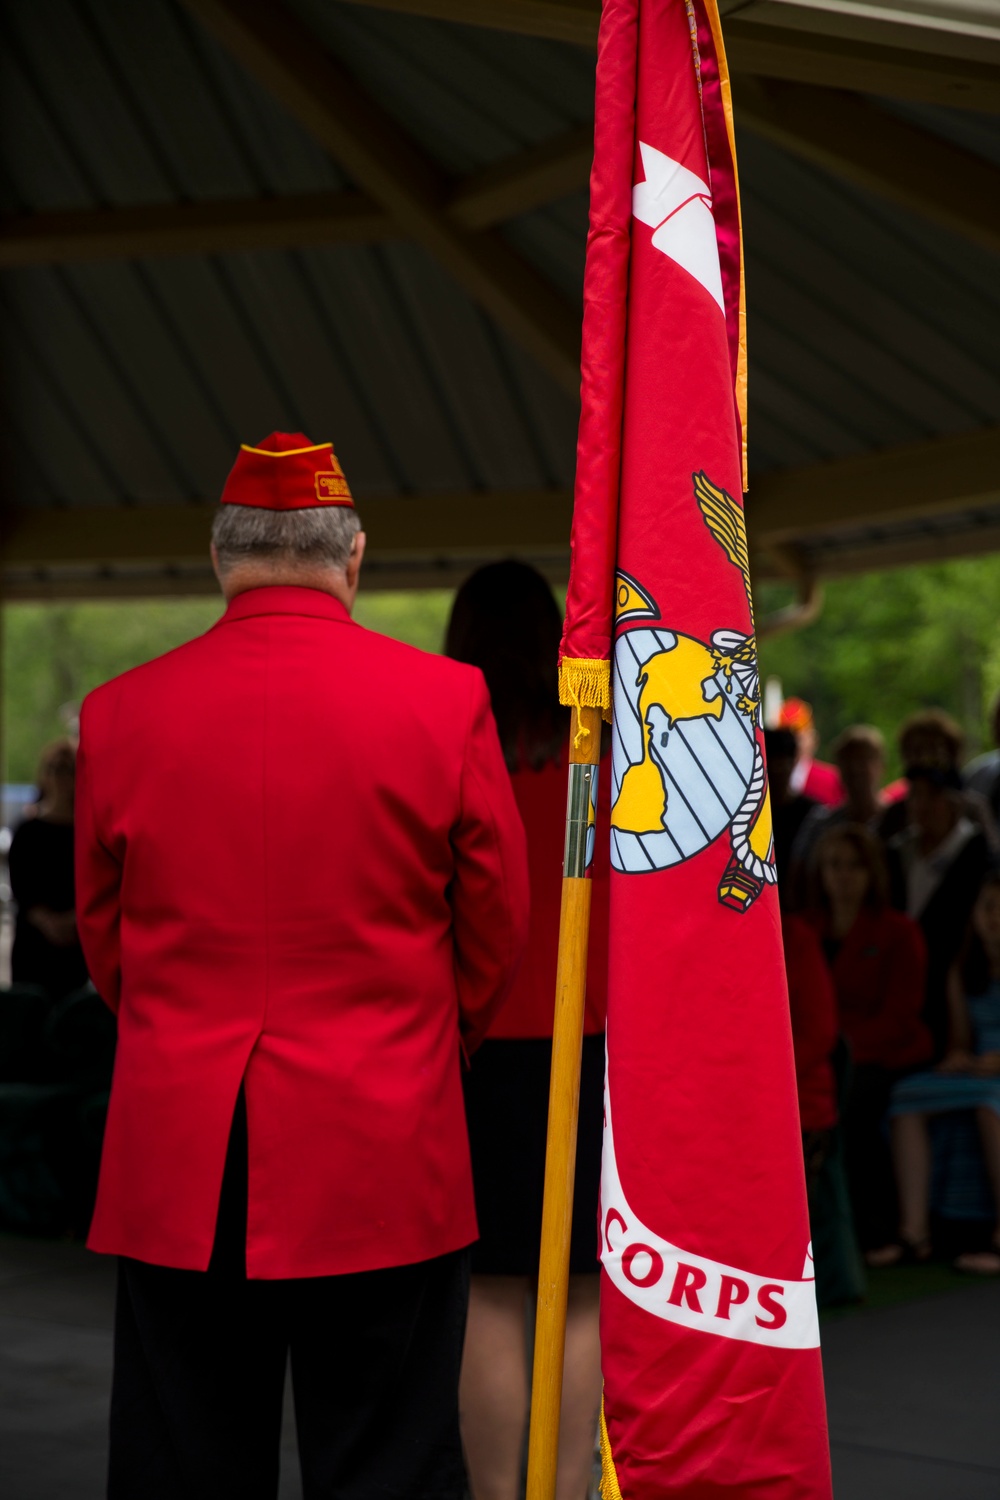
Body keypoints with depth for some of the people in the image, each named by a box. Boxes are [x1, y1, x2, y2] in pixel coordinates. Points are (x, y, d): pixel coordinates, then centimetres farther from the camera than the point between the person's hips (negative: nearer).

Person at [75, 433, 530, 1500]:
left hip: (176, 1162, 2)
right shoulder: (446, 699, -4)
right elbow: (497, 922, 5)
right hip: (385, 1162, -1)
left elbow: (102, 933, 10)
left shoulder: (121, 710, 0)